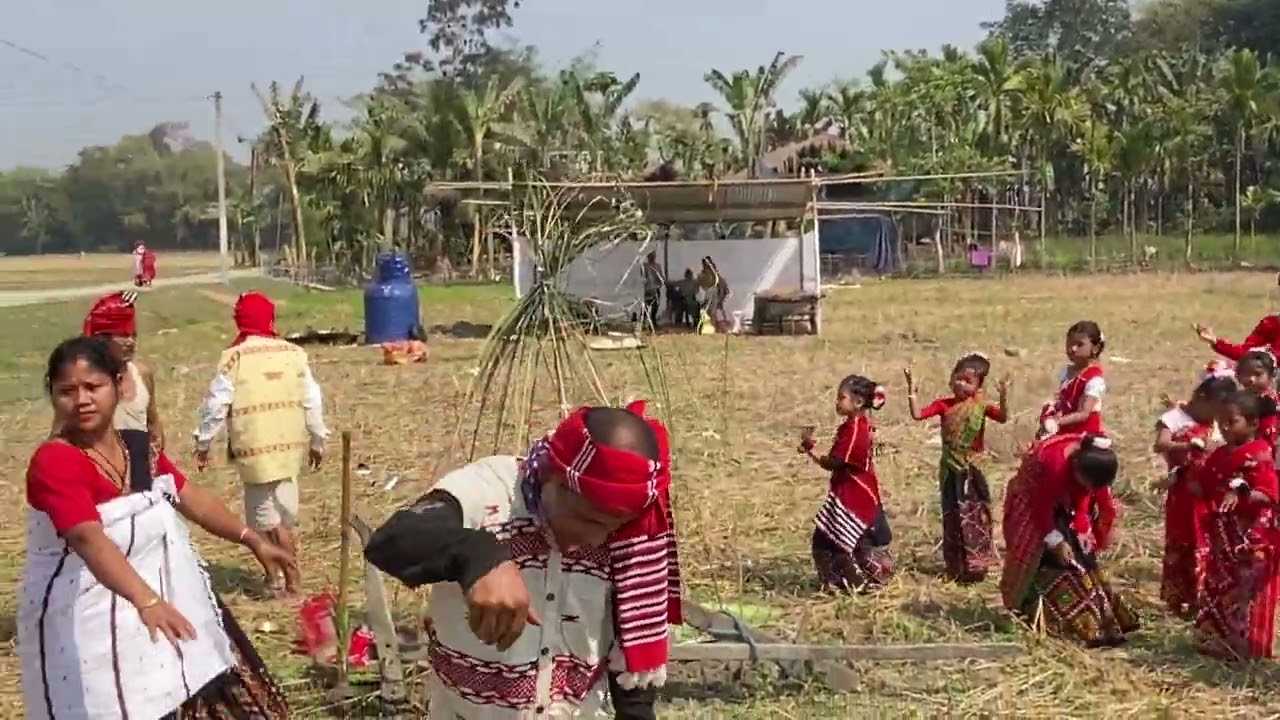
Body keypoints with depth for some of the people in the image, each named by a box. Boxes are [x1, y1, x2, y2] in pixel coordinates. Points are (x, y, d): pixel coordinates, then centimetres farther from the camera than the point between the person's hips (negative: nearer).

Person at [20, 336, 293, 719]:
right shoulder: (54, 463, -21)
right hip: (91, 629, -8)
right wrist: (147, 601, -48)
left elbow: (191, 498, 17)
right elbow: (89, 540, -35)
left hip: (170, 604, 8)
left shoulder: (139, 447, 6)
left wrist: (254, 541, 15)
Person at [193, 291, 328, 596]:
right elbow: (312, 402, 6)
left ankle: (292, 580, 0)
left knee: (269, 516, 2)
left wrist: (203, 443, 5)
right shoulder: (294, 353, 3)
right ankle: (276, 572, 22)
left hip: (254, 447, -4)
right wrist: (317, 441, 18)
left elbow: (216, 404, -7)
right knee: (281, 512, 15)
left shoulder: (233, 358, -7)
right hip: (289, 444, 4)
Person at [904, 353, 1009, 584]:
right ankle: (955, 567, 19)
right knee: (953, 517, 10)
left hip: (973, 471, -2)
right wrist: (912, 391, -19)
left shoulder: (981, 406, -8)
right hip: (951, 470, 2)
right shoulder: (944, 405, -3)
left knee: (976, 517, 3)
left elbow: (1003, 417, -23)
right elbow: (917, 415, -10)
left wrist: (1003, 398, -40)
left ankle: (975, 565, 11)